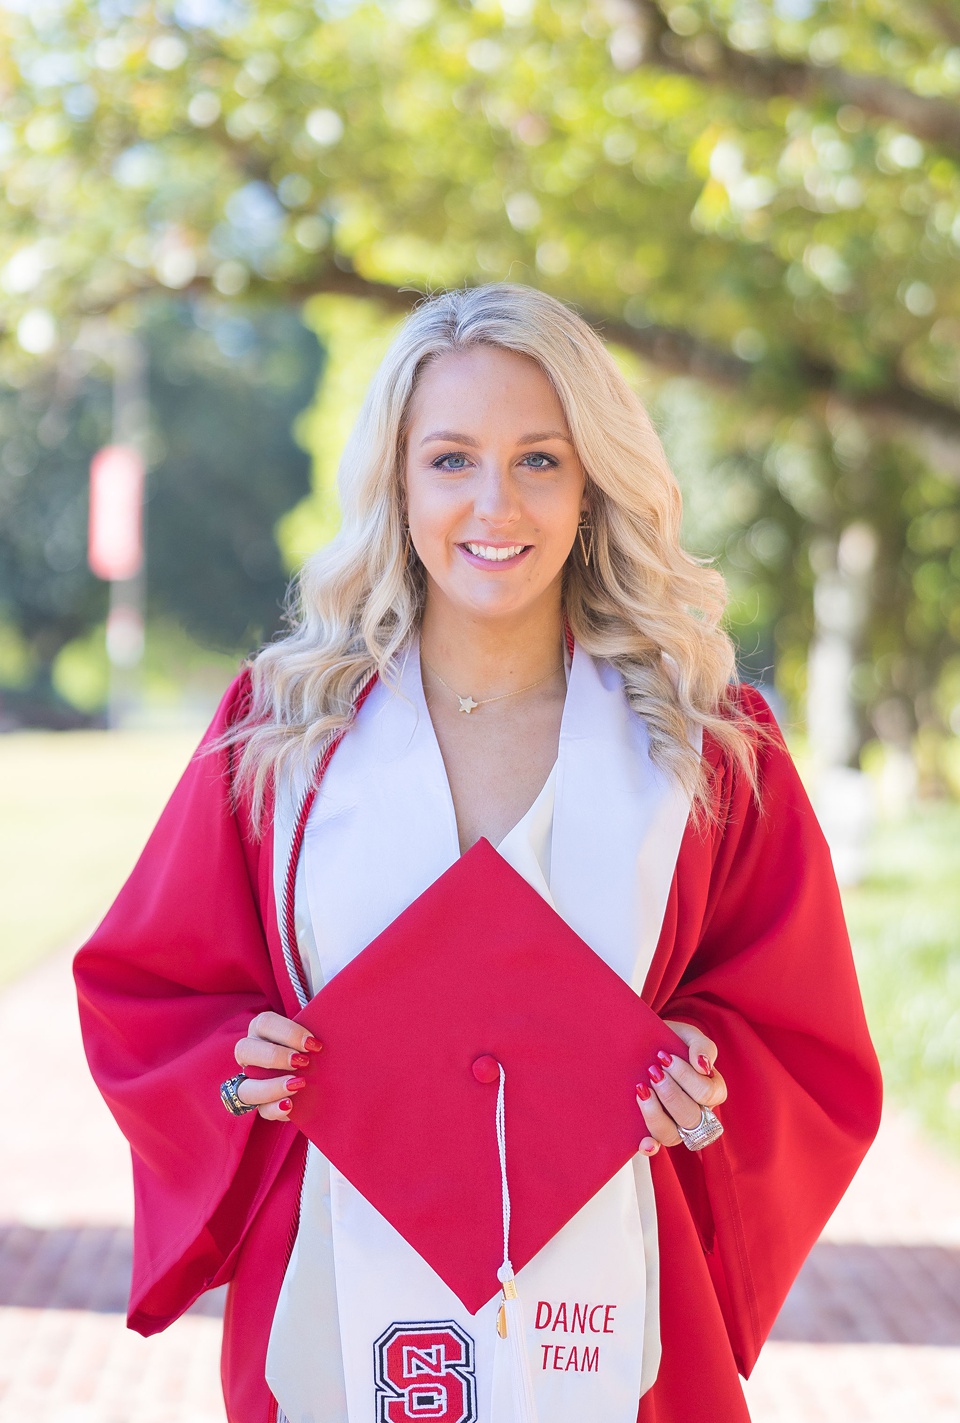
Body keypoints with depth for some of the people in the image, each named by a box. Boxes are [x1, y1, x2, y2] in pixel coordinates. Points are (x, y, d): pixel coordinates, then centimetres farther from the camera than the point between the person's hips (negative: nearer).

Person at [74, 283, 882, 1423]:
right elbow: (147, 991, 7)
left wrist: (707, 1089, -15)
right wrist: (241, 1064, -13)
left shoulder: (713, 754, -2)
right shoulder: (279, 730, -1)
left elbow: (803, 1045, 5)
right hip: (339, 1309, 0)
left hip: (600, 1312, 0)